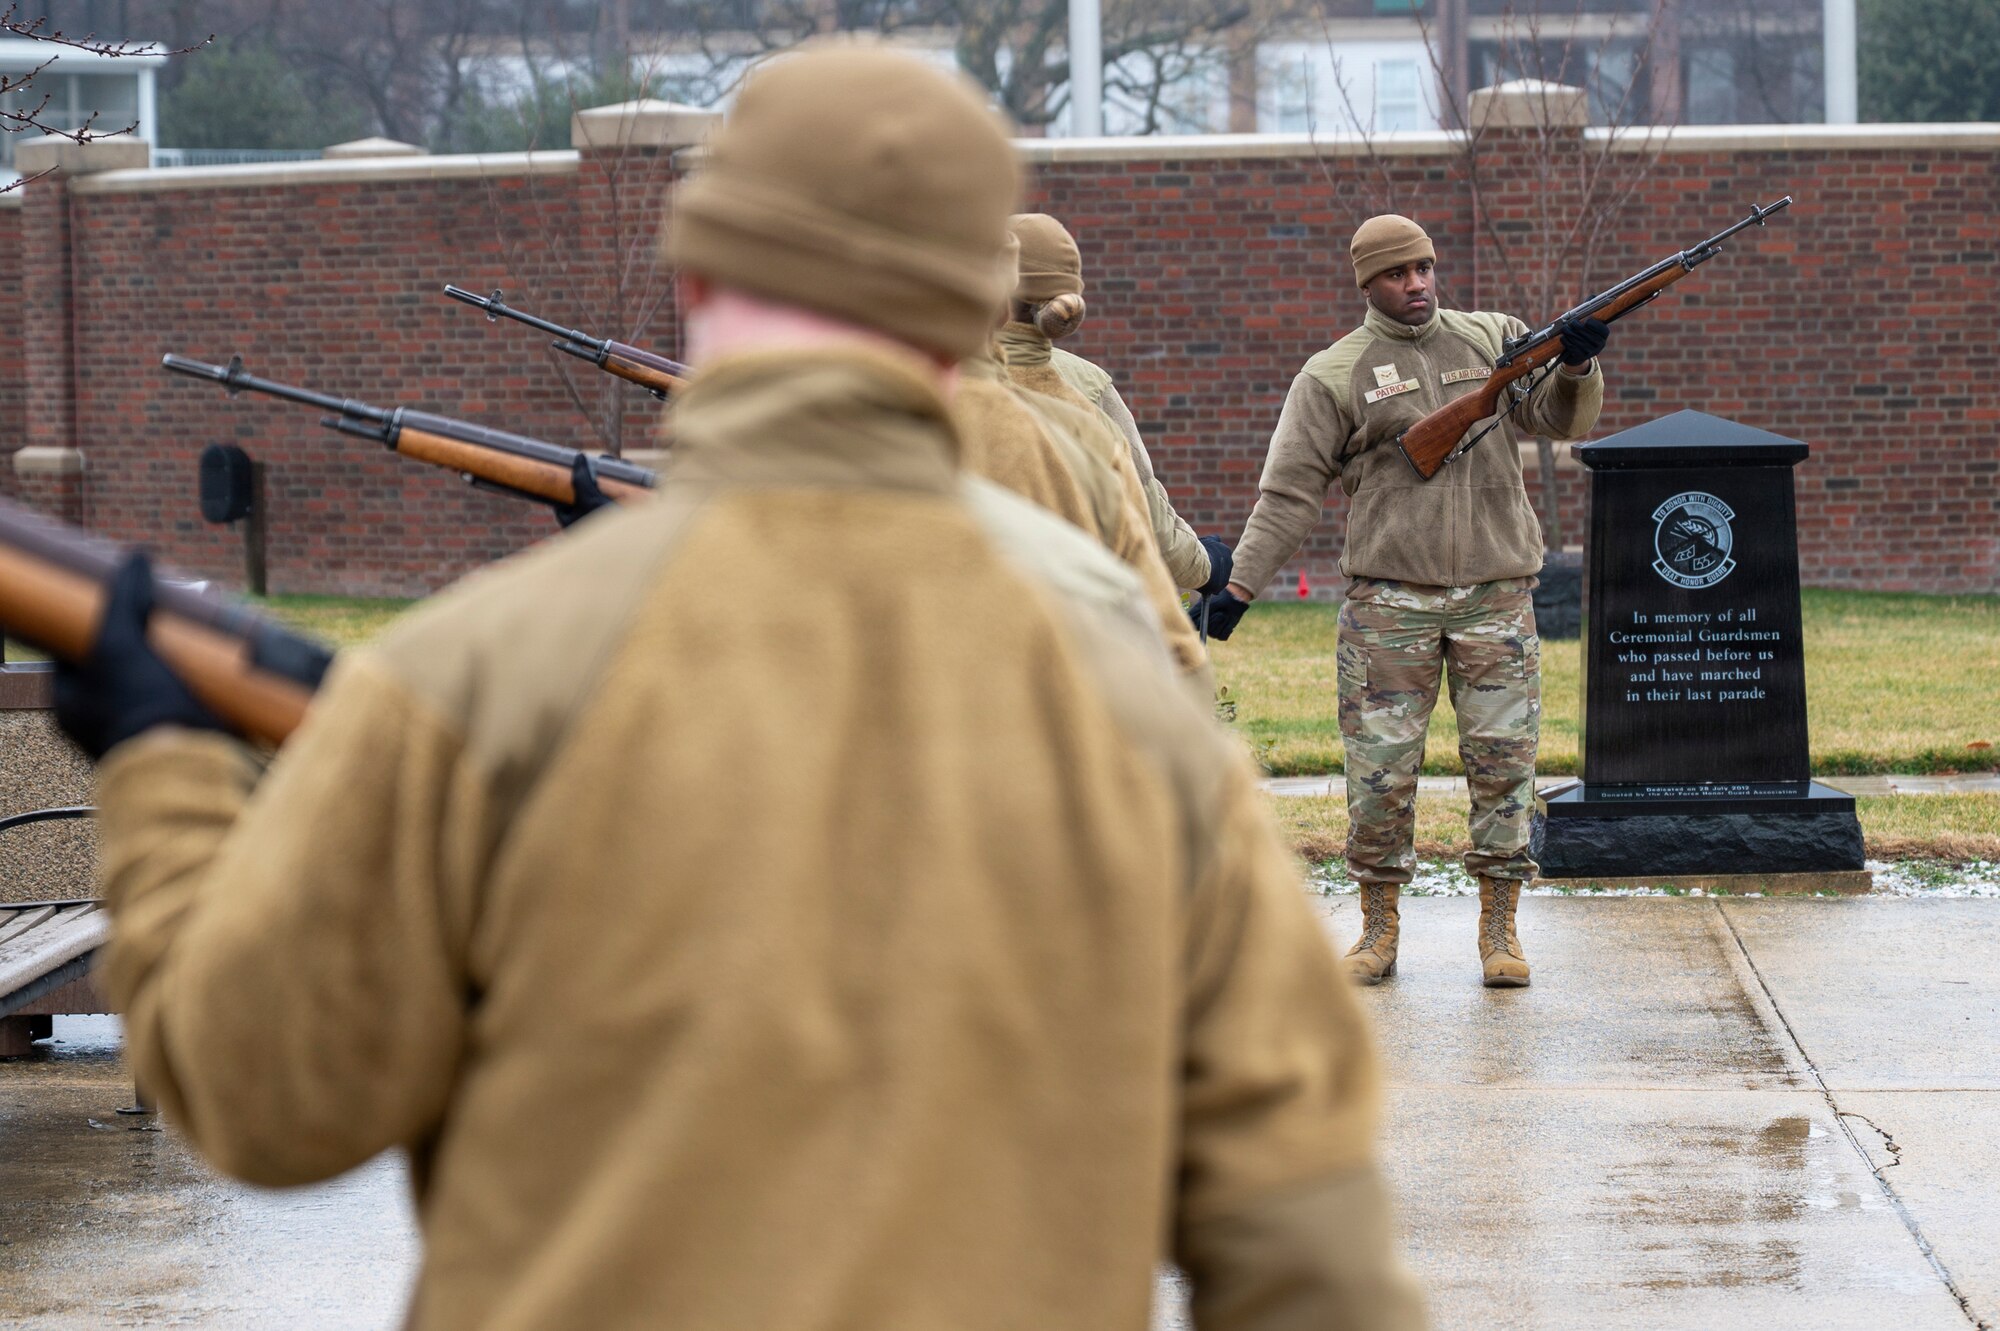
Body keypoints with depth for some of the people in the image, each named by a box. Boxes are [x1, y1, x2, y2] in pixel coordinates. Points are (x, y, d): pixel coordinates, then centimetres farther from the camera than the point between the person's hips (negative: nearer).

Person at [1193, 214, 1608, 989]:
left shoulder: (1493, 341, 11)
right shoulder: (1335, 376, 3)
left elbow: (1563, 419, 7)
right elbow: (1289, 491, 1)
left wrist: (1577, 366, -15)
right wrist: (1238, 588, -6)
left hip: (1495, 596, 2)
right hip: (1389, 600, -2)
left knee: (1504, 760, 1)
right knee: (1380, 766, -2)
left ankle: (1499, 929, 9)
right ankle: (1378, 930, 10)